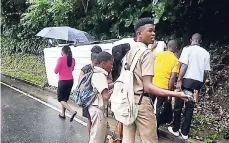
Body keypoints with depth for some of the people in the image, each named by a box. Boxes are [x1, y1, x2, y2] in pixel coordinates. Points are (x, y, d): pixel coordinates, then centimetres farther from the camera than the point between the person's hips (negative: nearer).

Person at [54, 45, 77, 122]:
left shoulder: (61, 59, -15)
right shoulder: (72, 59, 2)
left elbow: (56, 71, -10)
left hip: (63, 81, -6)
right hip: (70, 81, 6)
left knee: (60, 98, 6)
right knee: (65, 98, 19)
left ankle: (72, 111, -10)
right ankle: (63, 114, 29)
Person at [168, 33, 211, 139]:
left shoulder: (187, 49, -2)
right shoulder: (206, 53, 10)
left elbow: (184, 65, -13)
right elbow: (206, 71, 8)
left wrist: (179, 80, -12)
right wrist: (201, 82, 19)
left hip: (187, 80, -4)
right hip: (198, 82, 4)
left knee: (178, 105, 8)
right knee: (190, 107, 11)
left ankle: (175, 129, 17)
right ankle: (185, 132, 16)